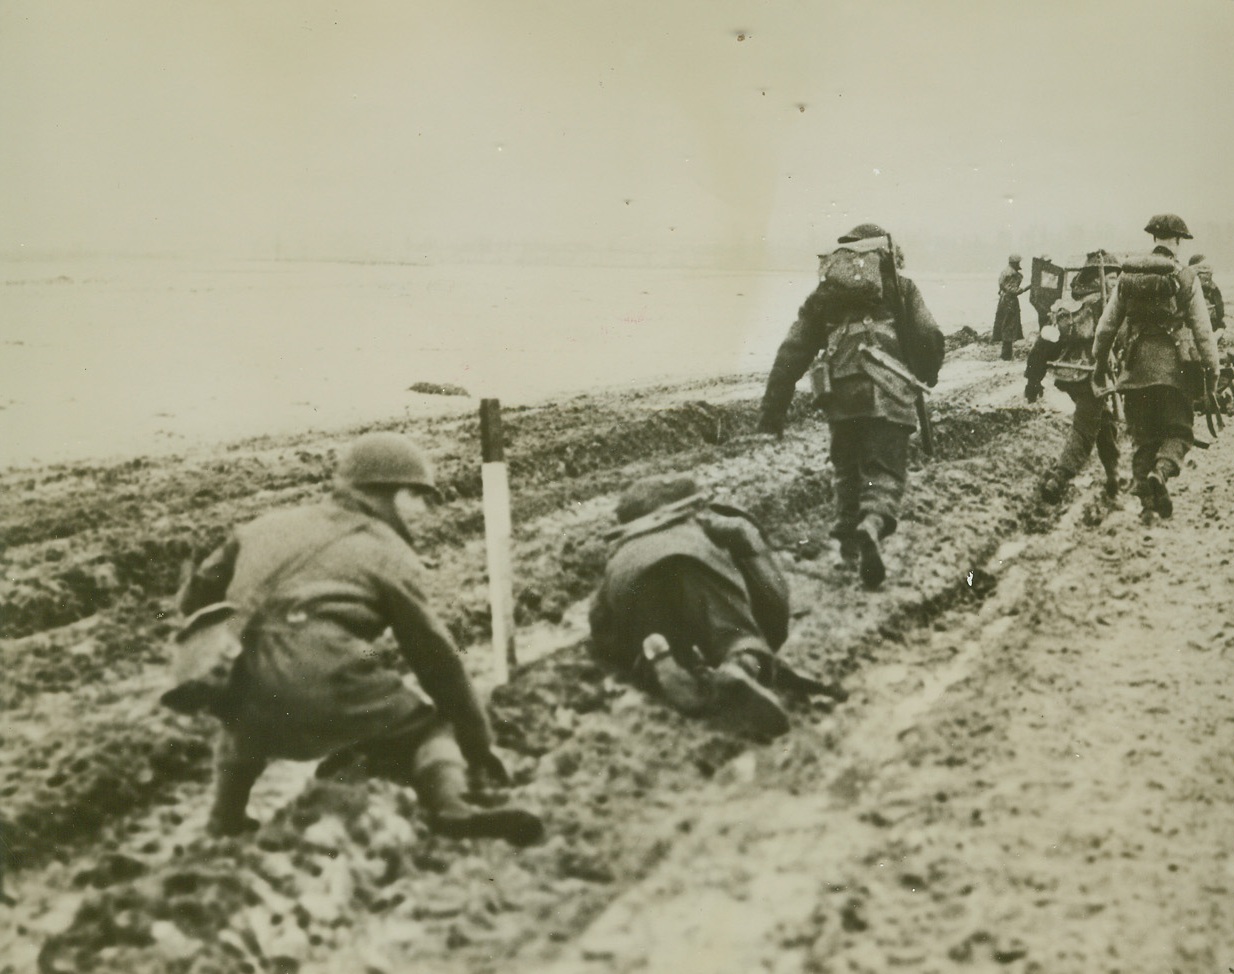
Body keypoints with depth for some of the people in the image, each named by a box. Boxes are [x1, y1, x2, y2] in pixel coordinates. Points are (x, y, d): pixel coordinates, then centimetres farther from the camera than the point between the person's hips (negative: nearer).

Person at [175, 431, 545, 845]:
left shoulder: (269, 525, 27)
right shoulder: (388, 552, 14)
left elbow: (194, 596, 28)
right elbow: (436, 657, 14)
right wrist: (479, 747, 22)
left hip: (245, 706, 5)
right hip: (327, 685, -5)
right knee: (430, 727, 12)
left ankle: (227, 811, 32)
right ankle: (450, 803, -15)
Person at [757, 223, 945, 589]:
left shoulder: (826, 294, 17)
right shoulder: (901, 290, 12)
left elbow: (792, 352, 10)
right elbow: (930, 340, 3)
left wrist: (773, 407, 10)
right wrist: (927, 378, 23)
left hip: (841, 398, 3)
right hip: (889, 398, -2)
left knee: (848, 470, 22)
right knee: (885, 472, -2)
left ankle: (848, 539, 19)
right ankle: (872, 526, -30)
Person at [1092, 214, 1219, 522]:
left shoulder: (1128, 276, 5)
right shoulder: (1185, 278, -5)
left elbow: (1107, 324, 9)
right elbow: (1203, 329, -6)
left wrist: (1100, 362, 19)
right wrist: (1212, 369, 1)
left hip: (1137, 367, 3)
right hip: (1174, 367, -3)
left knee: (1142, 437, 10)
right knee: (1178, 431, 7)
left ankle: (1147, 501, 7)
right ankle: (1162, 471, -21)